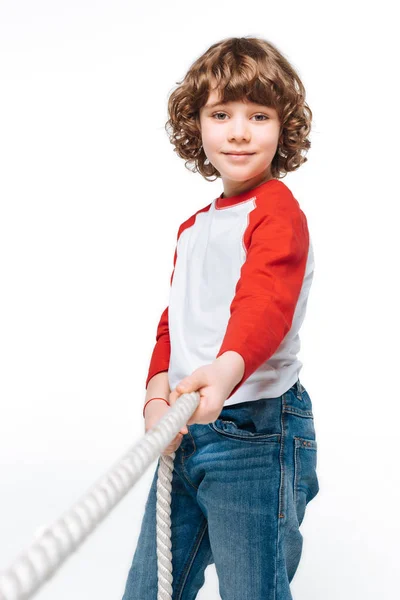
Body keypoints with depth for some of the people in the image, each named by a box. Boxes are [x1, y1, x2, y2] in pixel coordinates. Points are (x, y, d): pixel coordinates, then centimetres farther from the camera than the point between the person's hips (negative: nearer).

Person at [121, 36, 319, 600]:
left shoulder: (278, 210, -10)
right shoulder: (194, 226, 16)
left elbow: (265, 303, -27)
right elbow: (174, 319, 14)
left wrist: (227, 369, -47)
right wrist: (158, 394, -4)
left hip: (255, 431, -8)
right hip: (185, 428, 8)